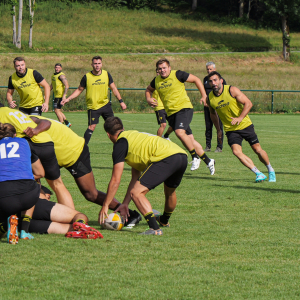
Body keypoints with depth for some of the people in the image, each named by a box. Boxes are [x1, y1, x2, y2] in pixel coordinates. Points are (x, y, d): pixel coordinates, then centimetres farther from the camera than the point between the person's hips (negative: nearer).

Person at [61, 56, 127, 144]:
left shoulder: (106, 74, 1)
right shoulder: (87, 77, -7)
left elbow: (113, 88, 9)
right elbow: (79, 90, 3)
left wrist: (121, 101, 4)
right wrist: (68, 99, -4)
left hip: (105, 104, 4)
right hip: (93, 106, -4)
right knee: (92, 127, -13)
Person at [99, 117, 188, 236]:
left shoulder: (120, 144, 6)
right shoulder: (134, 134, 32)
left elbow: (115, 181, 3)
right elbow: (135, 178, 33)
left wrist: (105, 206, 11)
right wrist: (125, 203, 34)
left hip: (166, 158, -9)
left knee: (136, 193, -8)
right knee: (170, 191, 36)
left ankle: (155, 228, -20)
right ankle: (164, 221, 59)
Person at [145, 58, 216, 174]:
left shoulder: (177, 75, -7)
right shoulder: (156, 81, 8)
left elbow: (196, 80, 1)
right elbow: (148, 90, 28)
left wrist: (204, 96, -4)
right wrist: (149, 99, 7)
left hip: (184, 108, -6)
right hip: (171, 113, 6)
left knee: (179, 132, -28)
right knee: (189, 139, 5)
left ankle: (195, 157, -12)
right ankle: (208, 161, 15)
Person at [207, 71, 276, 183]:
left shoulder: (232, 90, -14)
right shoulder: (210, 98, -2)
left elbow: (248, 103, -14)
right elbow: (213, 113, 18)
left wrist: (240, 118, -25)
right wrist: (218, 129, 17)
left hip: (245, 125, -2)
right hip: (230, 130, 2)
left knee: (258, 150, 1)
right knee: (236, 151, -20)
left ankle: (270, 170, 26)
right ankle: (259, 174, -15)